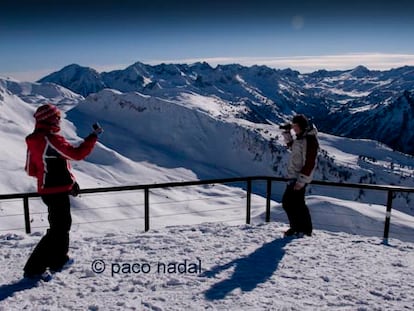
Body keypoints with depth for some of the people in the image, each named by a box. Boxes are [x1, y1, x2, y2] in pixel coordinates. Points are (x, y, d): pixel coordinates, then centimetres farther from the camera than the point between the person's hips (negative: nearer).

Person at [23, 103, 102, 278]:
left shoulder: (34, 140, 9)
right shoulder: (51, 139, -20)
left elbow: (31, 170, 14)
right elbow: (77, 154, -21)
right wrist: (94, 136, -11)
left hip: (47, 190, 10)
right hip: (58, 191, -10)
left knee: (63, 224, 22)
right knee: (58, 229, -2)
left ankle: (58, 260, 36)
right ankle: (34, 268, 1)